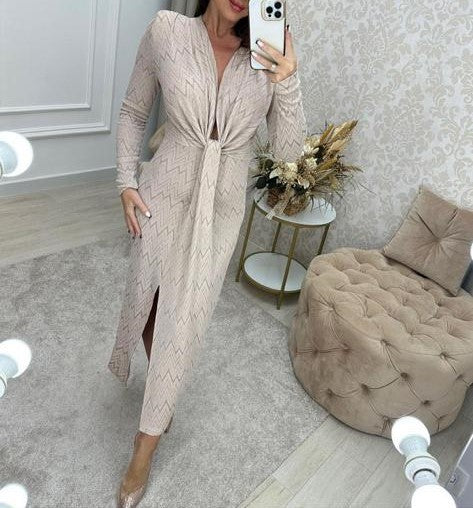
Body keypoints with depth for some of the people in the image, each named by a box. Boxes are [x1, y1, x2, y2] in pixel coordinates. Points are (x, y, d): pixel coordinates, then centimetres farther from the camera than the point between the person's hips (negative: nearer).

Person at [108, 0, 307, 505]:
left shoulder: (270, 55, -4)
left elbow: (289, 150, -7)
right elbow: (132, 112, 4)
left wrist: (286, 82, -21)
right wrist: (127, 182, -4)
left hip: (222, 207, 0)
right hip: (165, 194, 1)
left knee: (185, 318, 2)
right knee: (147, 298, 15)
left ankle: (145, 444, 22)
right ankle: (158, 388, 50)